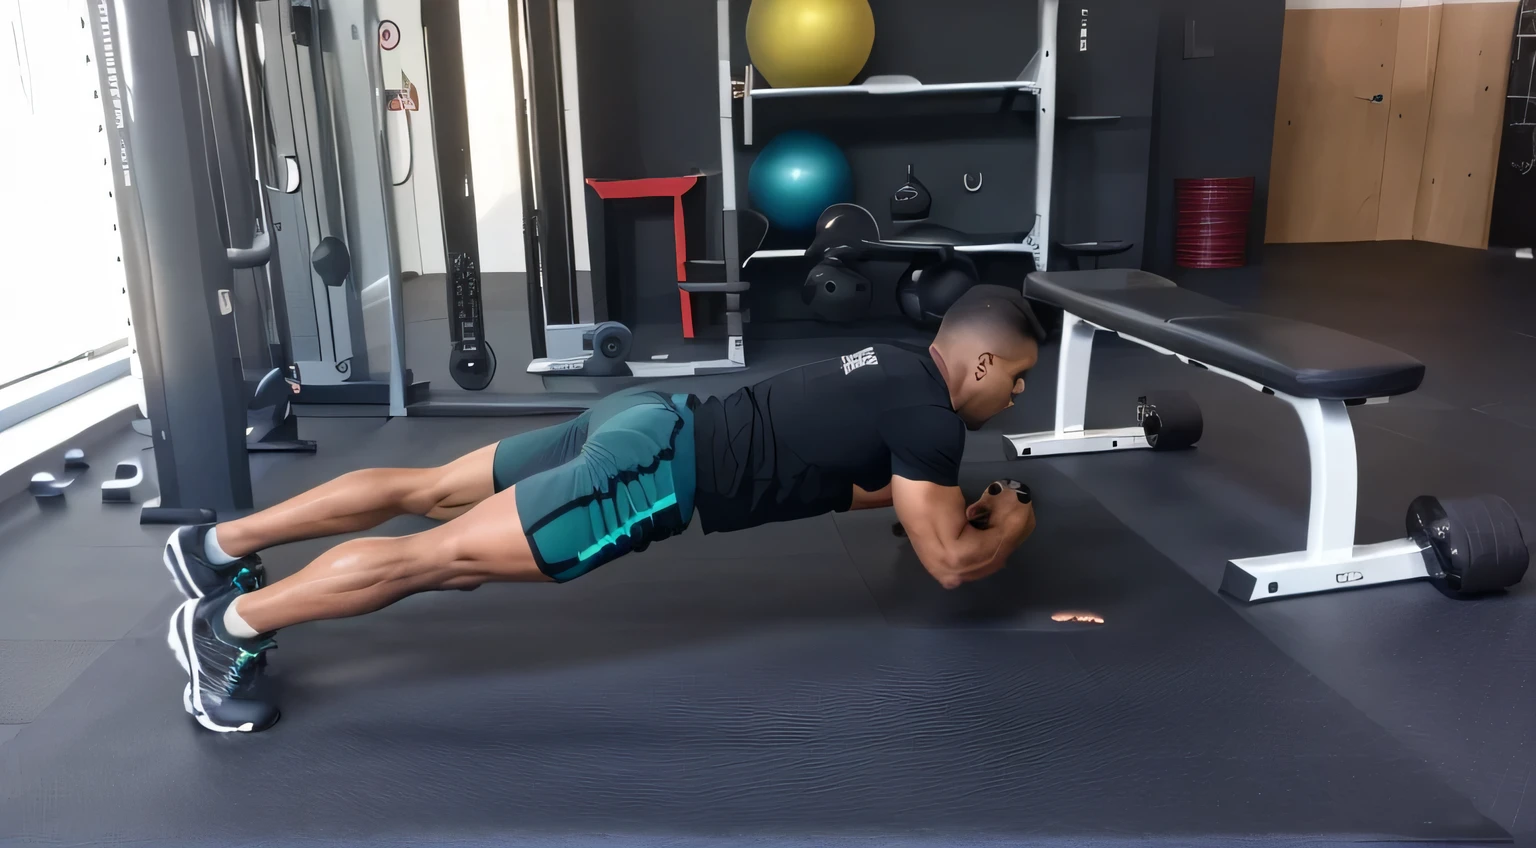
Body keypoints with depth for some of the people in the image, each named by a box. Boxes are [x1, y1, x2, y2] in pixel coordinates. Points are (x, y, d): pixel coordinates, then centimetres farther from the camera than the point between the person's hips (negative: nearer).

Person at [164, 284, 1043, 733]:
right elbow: (951, 562, -5)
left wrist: (940, 498, 33)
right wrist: (1010, 524, 15)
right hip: (654, 469, -9)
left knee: (429, 492, 10)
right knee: (443, 555, -7)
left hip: (646, 422, 9)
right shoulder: (931, 414, -8)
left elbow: (850, 472, 36)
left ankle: (220, 546, 20)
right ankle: (231, 625, 0)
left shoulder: (897, 369, 20)